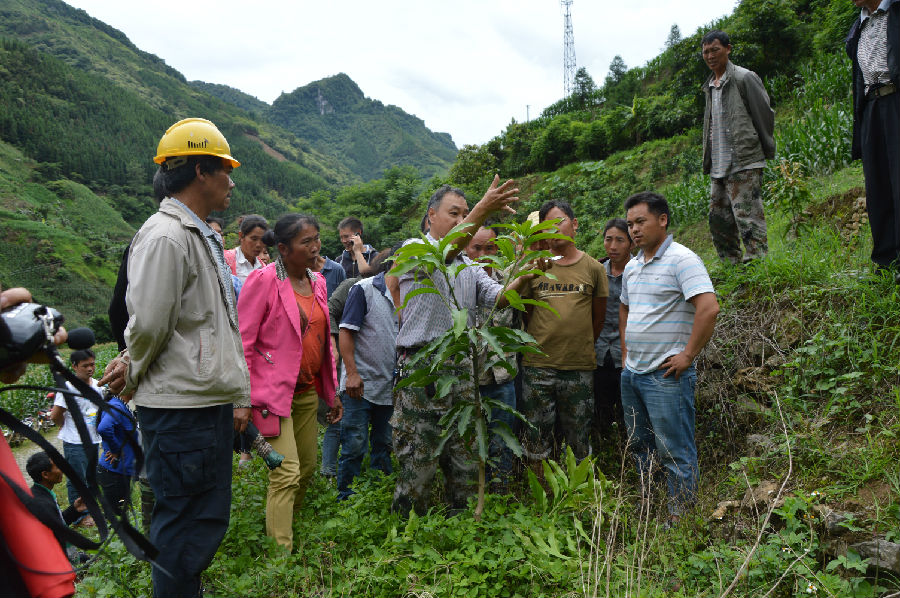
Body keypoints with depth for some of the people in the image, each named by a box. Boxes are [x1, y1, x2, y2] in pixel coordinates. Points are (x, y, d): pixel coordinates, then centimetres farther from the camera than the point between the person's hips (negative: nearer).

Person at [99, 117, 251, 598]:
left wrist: (238, 394, 17)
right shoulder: (164, 237, -16)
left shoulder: (205, 238, 18)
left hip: (212, 402, 10)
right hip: (179, 408, -10)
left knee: (208, 518, 19)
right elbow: (147, 326, -18)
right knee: (185, 525, 1)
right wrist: (131, 379, 1)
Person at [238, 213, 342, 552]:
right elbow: (241, 343, -12)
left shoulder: (317, 282, 10)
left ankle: (285, 524, 32)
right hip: (273, 393, -7)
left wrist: (331, 392, 18)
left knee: (307, 467, 13)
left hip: (307, 391, 7)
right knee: (286, 474, -10)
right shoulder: (264, 280, -11)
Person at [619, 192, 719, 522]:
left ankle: (680, 519, 12)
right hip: (632, 372, 9)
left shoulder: (682, 259, -13)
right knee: (640, 446, 18)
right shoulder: (632, 266, 13)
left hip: (666, 375, -9)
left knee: (675, 452, 0)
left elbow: (709, 308, -24)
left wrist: (688, 356, -21)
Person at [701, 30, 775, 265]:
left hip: (744, 164, -8)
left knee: (748, 218, -12)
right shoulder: (709, 86, 19)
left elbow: (765, 114, -3)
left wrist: (766, 150, 0)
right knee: (718, 218, 9)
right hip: (718, 167, 8)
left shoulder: (745, 78, -4)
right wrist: (708, 161, 16)